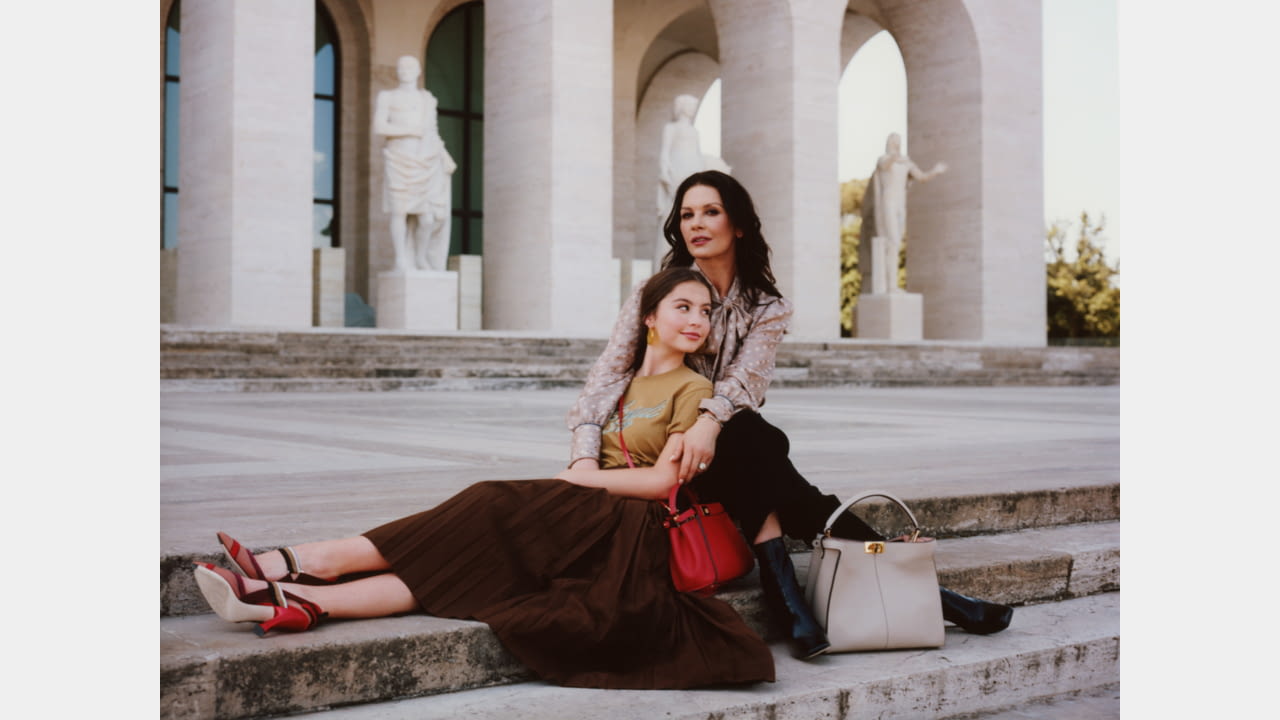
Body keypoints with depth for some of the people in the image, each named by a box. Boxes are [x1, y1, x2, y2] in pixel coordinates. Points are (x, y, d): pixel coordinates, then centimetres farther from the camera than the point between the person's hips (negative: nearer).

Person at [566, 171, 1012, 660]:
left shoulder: (768, 308, 5)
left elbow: (746, 376, -15)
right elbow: (609, 373, -9)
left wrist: (709, 422, -37)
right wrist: (585, 459, -26)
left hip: (735, 457, 2)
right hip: (659, 453, -2)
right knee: (751, 437, -31)